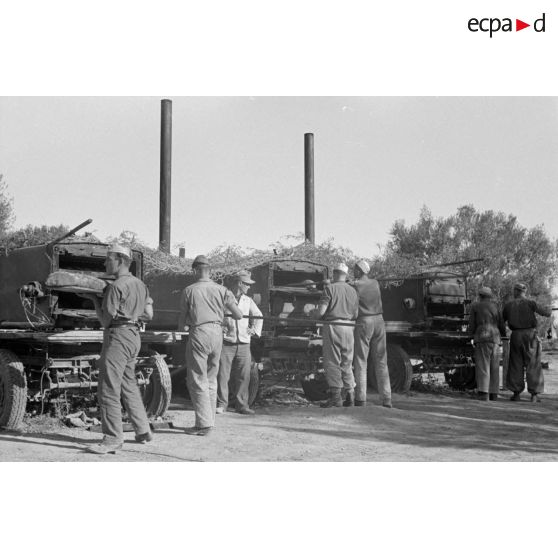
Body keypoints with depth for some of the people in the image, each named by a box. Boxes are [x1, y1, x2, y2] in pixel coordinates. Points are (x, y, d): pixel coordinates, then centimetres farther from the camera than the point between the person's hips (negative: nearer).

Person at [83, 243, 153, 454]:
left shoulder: (116, 287, -14)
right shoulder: (139, 284, 13)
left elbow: (105, 320, -12)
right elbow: (149, 314, 16)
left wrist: (95, 299, 0)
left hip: (118, 336, -10)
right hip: (134, 336, 10)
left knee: (108, 390, -8)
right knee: (129, 386, 20)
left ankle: (112, 439, -9)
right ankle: (143, 431, 27)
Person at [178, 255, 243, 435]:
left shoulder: (189, 290, -1)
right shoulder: (221, 290, 6)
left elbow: (182, 318, 4)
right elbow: (238, 315, 4)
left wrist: (183, 326, 27)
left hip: (199, 334, -4)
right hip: (217, 333, 4)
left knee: (197, 380, 0)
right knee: (211, 379, 15)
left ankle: (203, 424, -4)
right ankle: (209, 420, 19)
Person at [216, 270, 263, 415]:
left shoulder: (248, 301, 13)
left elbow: (258, 316, 24)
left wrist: (255, 329, 10)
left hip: (244, 344, 4)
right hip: (226, 343, -4)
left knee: (243, 376, 4)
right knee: (222, 374, -3)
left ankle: (242, 405, 12)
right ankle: (221, 404, 7)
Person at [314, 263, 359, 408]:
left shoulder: (330, 288, -5)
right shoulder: (353, 291, 12)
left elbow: (321, 311, -12)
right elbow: (355, 315, 12)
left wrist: (312, 314, 8)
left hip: (333, 326, -5)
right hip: (348, 328, 5)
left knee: (332, 363, -1)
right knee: (347, 363, 15)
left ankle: (336, 397, -1)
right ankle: (350, 393, 13)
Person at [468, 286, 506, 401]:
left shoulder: (474, 306, 8)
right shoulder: (494, 307, 16)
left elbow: (472, 325, 3)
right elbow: (501, 325, 16)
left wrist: (471, 334, 23)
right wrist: (504, 335, 36)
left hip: (481, 337, -3)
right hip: (495, 337, 3)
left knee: (483, 366, -7)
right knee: (494, 367, 9)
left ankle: (483, 393, -19)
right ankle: (493, 393, 9)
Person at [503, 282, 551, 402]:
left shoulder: (508, 305, 5)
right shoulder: (530, 303, -3)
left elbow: (501, 321, 12)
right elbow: (546, 313, -1)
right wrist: (548, 310, 22)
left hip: (516, 336, 2)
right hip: (530, 334, -2)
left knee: (516, 365, 8)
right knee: (533, 365, 2)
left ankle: (516, 393, 6)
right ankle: (534, 394, -2)